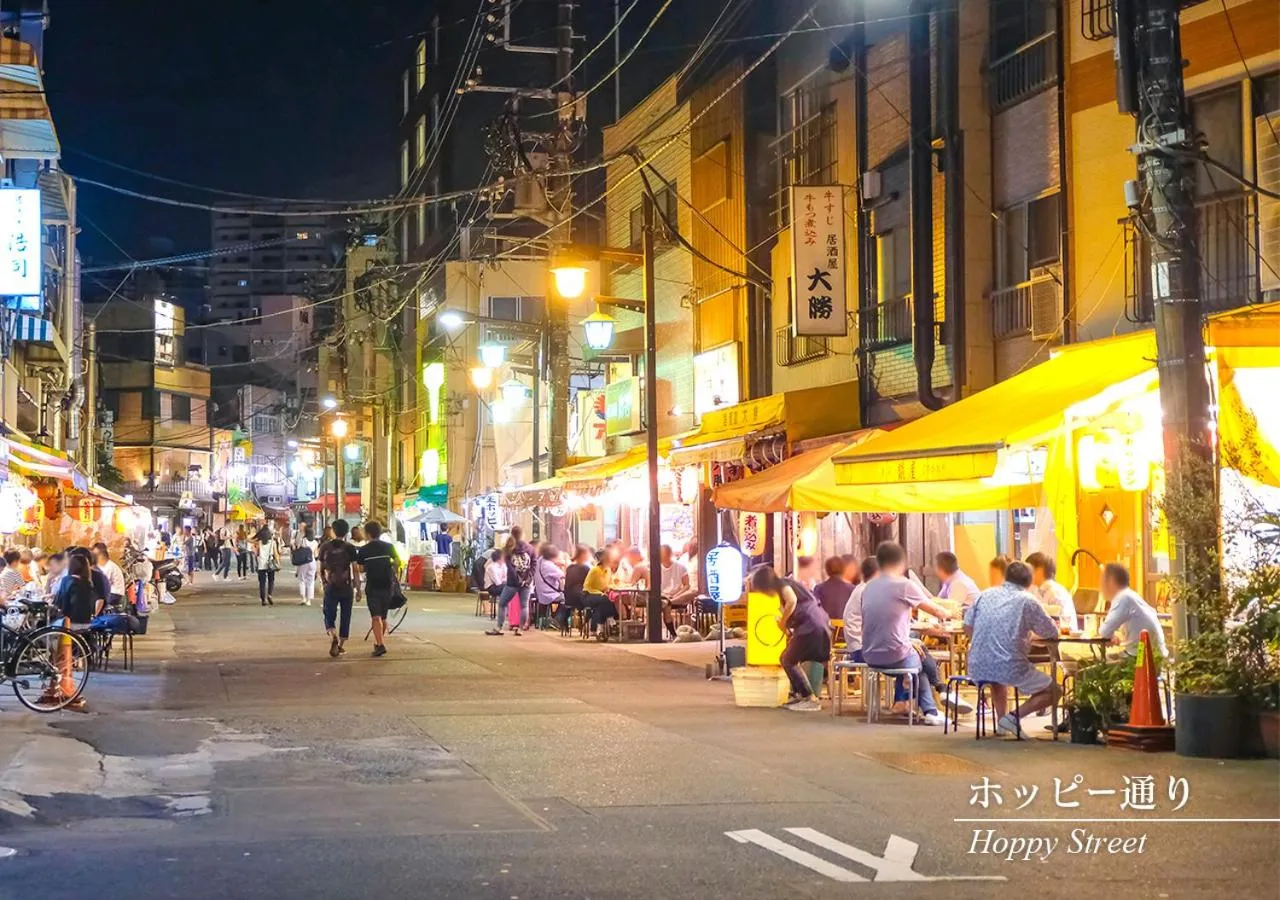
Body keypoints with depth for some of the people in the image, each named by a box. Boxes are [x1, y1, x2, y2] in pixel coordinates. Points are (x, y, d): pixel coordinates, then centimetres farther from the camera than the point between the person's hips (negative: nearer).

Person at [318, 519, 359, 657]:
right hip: (347, 587, 0)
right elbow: (354, 569, -5)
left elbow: (321, 569, 5)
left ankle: (333, 637, -22)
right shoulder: (349, 548, -4)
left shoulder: (325, 547, 0)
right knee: (345, 617, 11)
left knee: (329, 616, 5)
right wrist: (356, 587, 2)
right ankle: (341, 645, 14)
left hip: (330, 587, 0)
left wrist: (324, 582, 20)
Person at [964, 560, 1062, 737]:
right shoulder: (1028, 601, -2)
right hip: (1009, 668, -5)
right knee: (1052, 691, 15)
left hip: (977, 668, 5)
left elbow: (968, 627, 16)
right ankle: (1014, 717, -5)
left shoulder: (985, 594, 9)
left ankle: (1001, 719, 24)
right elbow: (1052, 633, 7)